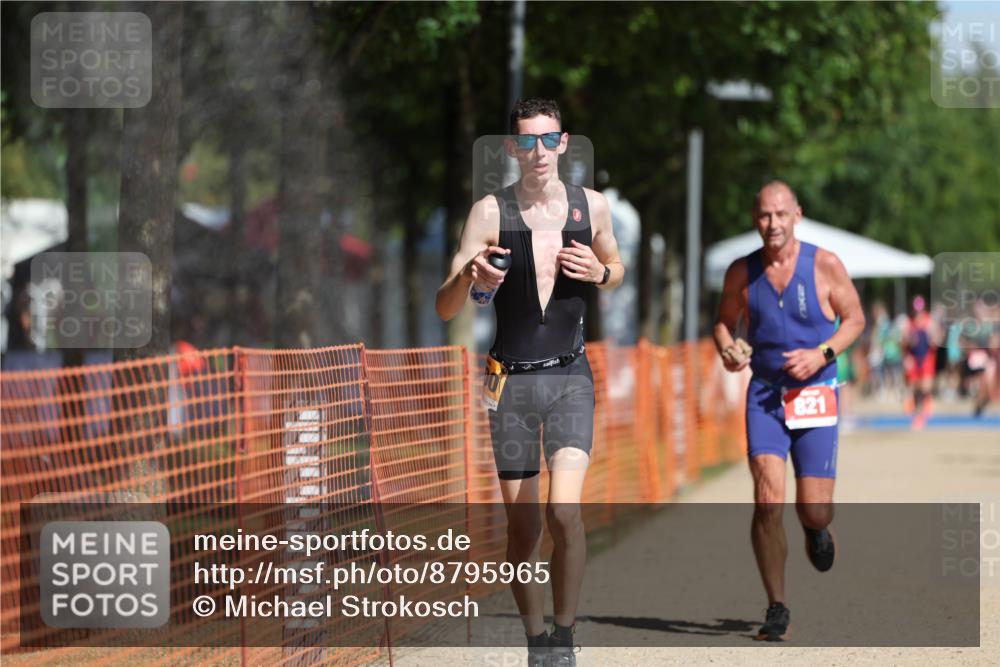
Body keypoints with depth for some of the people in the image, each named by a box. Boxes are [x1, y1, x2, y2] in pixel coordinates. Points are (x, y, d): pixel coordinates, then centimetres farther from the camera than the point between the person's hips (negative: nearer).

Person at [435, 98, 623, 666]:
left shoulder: (592, 206, 1)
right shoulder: (491, 212, -5)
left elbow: (616, 268, 20)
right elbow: (445, 310, -7)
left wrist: (600, 273, -5)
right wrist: (468, 275, -29)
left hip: (570, 377, 0)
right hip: (511, 380, 0)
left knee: (566, 510, -20)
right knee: (523, 529, 7)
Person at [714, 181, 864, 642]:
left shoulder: (825, 265, -4)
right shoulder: (742, 272, 2)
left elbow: (855, 318, 4)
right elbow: (724, 321, 16)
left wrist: (822, 354, -12)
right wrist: (727, 351, -6)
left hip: (815, 395, -1)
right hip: (764, 394, 1)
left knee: (813, 511, -2)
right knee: (767, 499, -16)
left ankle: (816, 530, 39)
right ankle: (777, 608, -7)